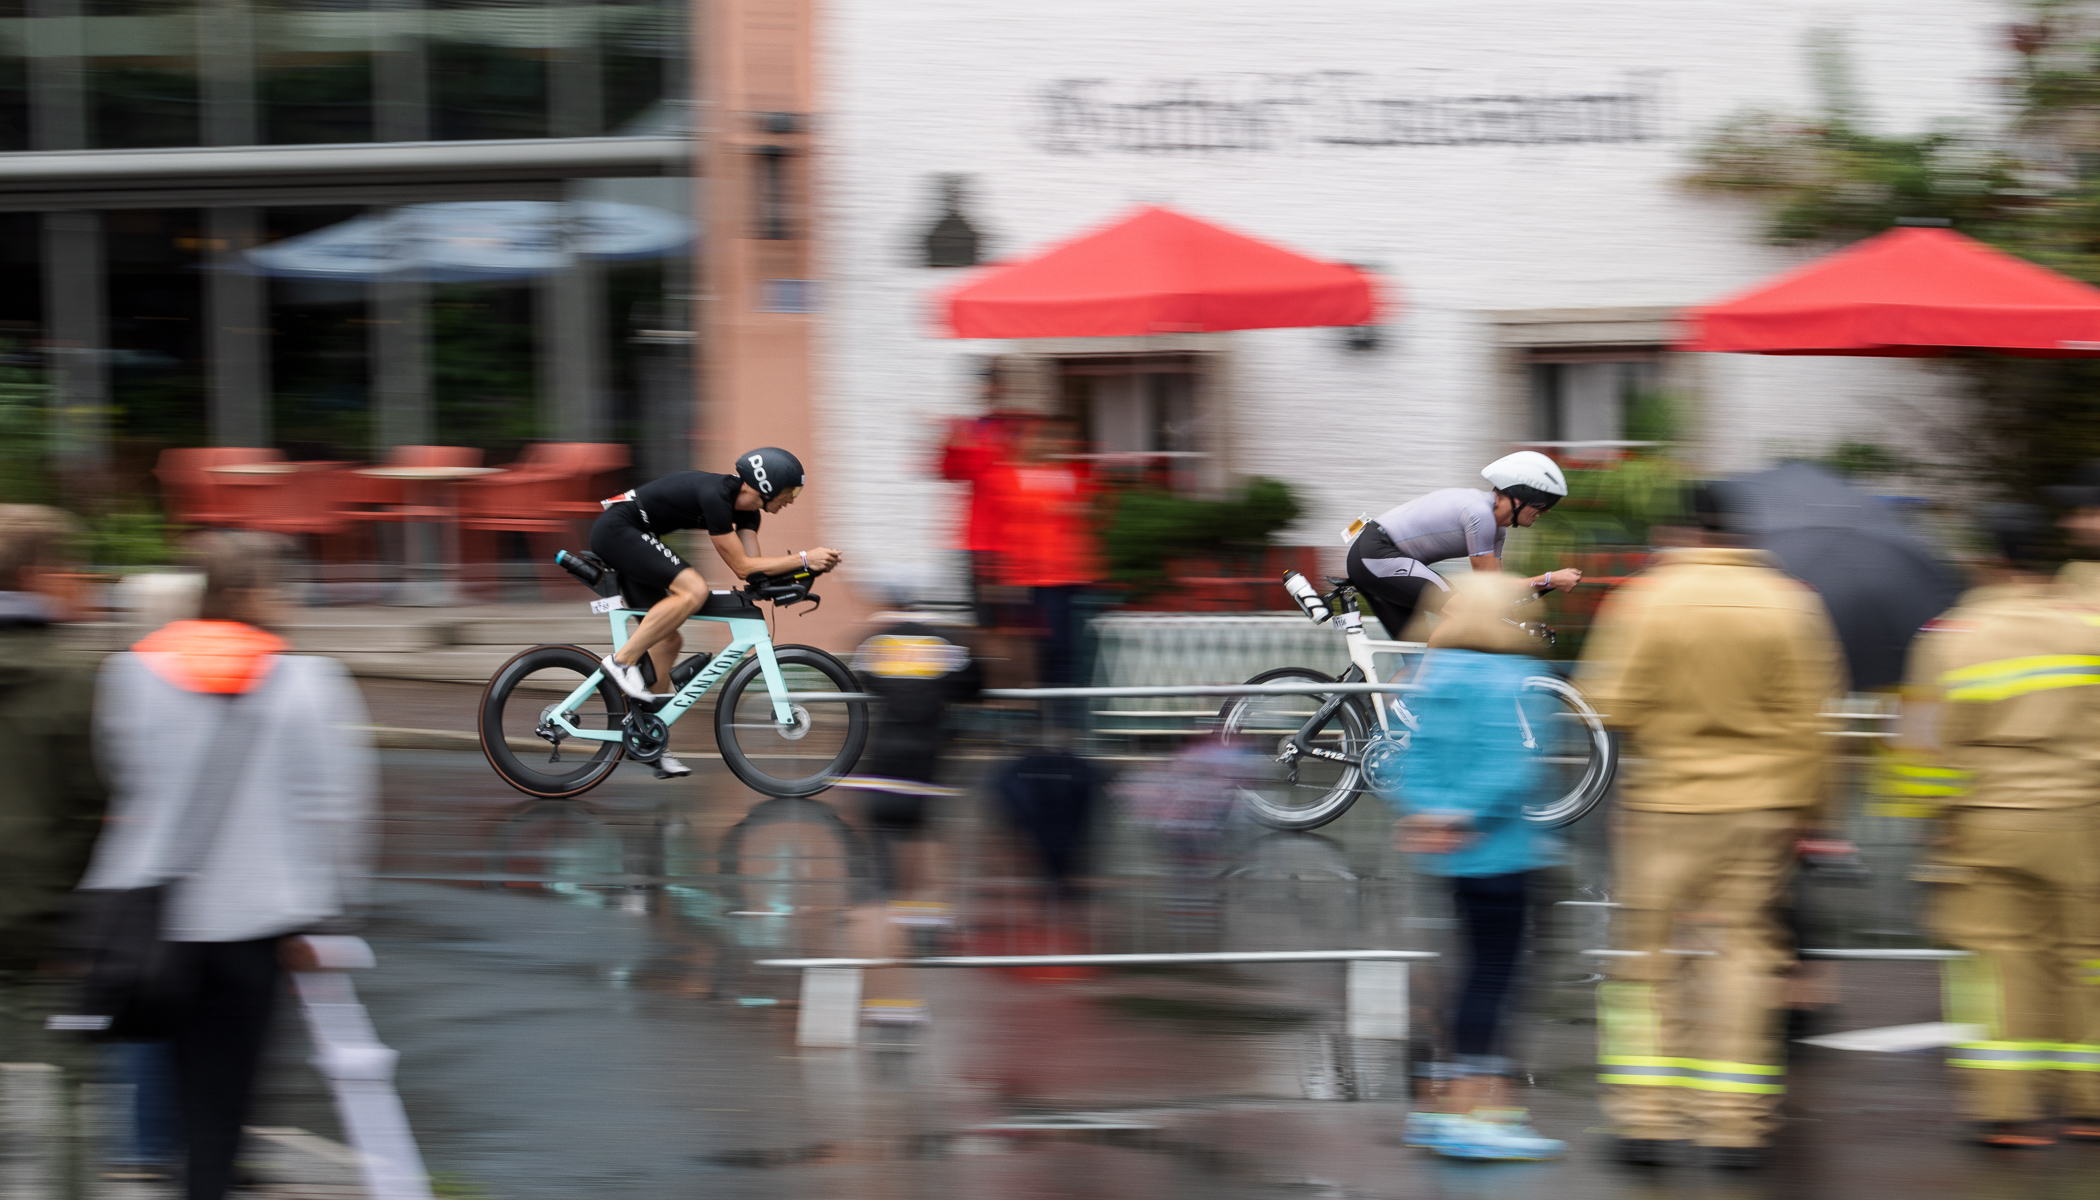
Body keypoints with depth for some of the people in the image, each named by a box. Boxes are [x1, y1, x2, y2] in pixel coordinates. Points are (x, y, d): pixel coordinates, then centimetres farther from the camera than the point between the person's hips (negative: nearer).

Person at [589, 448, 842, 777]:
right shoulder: (716, 495, -25)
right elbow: (742, 567, -22)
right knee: (693, 590, -26)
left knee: (669, 639, 8)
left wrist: (809, 561, -11)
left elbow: (754, 567, 1)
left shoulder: (745, 506, 4)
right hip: (617, 529, -10)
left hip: (625, 539, 10)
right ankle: (621, 661, -18)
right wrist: (803, 559, -22)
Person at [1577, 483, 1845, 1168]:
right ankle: (1735, 1125, 3)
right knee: (1741, 949, 7)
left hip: (1667, 804, -2)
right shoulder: (1787, 603, -1)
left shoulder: (1645, 599, -7)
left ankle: (1646, 1118, 3)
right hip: (1759, 804, 2)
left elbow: (1612, 708, -9)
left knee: (1647, 956, 8)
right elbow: (1809, 720, 0)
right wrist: (1802, 808, 9)